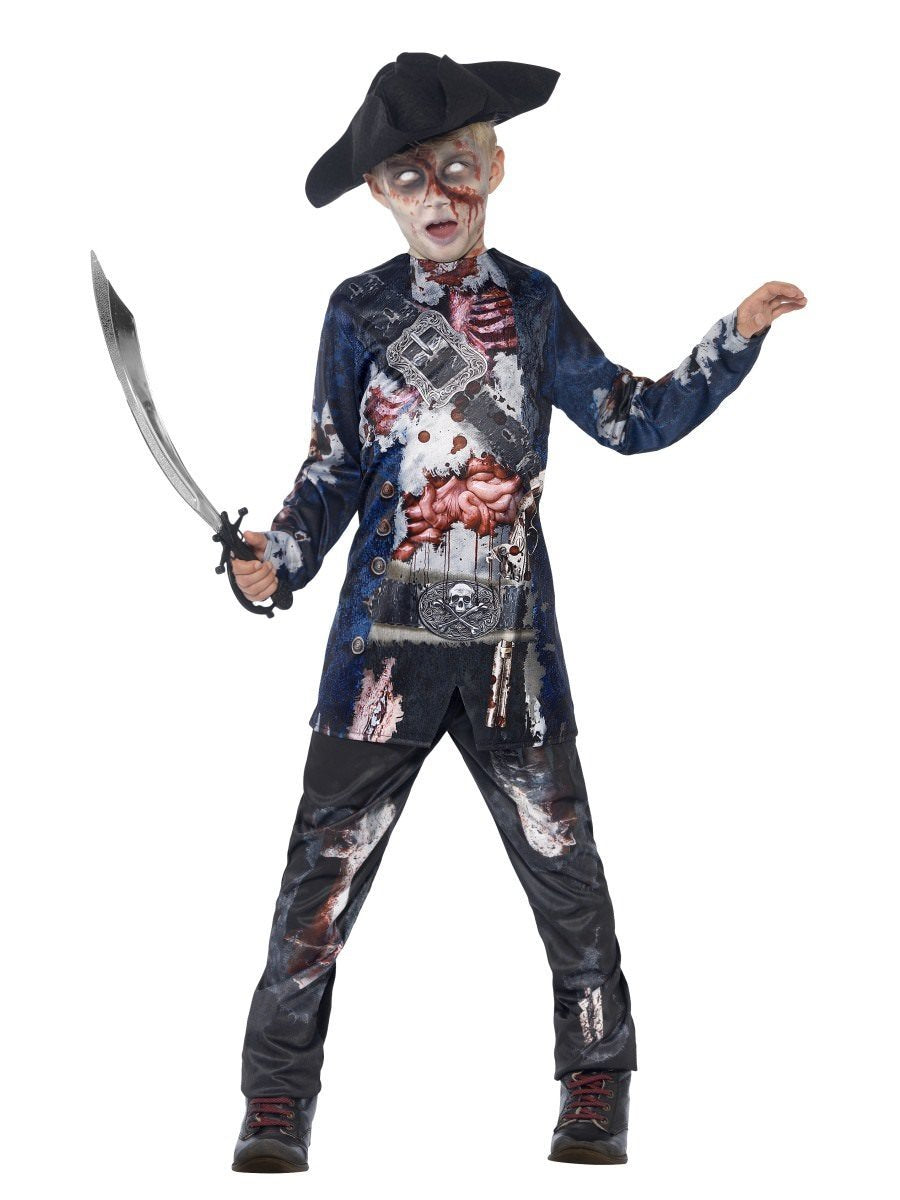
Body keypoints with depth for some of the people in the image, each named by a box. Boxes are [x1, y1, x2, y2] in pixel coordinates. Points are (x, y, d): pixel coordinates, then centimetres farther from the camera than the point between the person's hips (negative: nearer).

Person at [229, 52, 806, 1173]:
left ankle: (595, 1083, 21)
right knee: (326, 867, -2)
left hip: (512, 640, 2)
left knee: (563, 861, 5)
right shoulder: (360, 311, 1)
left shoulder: (531, 304, 5)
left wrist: (736, 337, 3)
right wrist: (275, 557, -11)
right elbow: (334, 471, 4)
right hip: (386, 638, -1)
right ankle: (279, 1098, 10)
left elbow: (634, 421, 10)